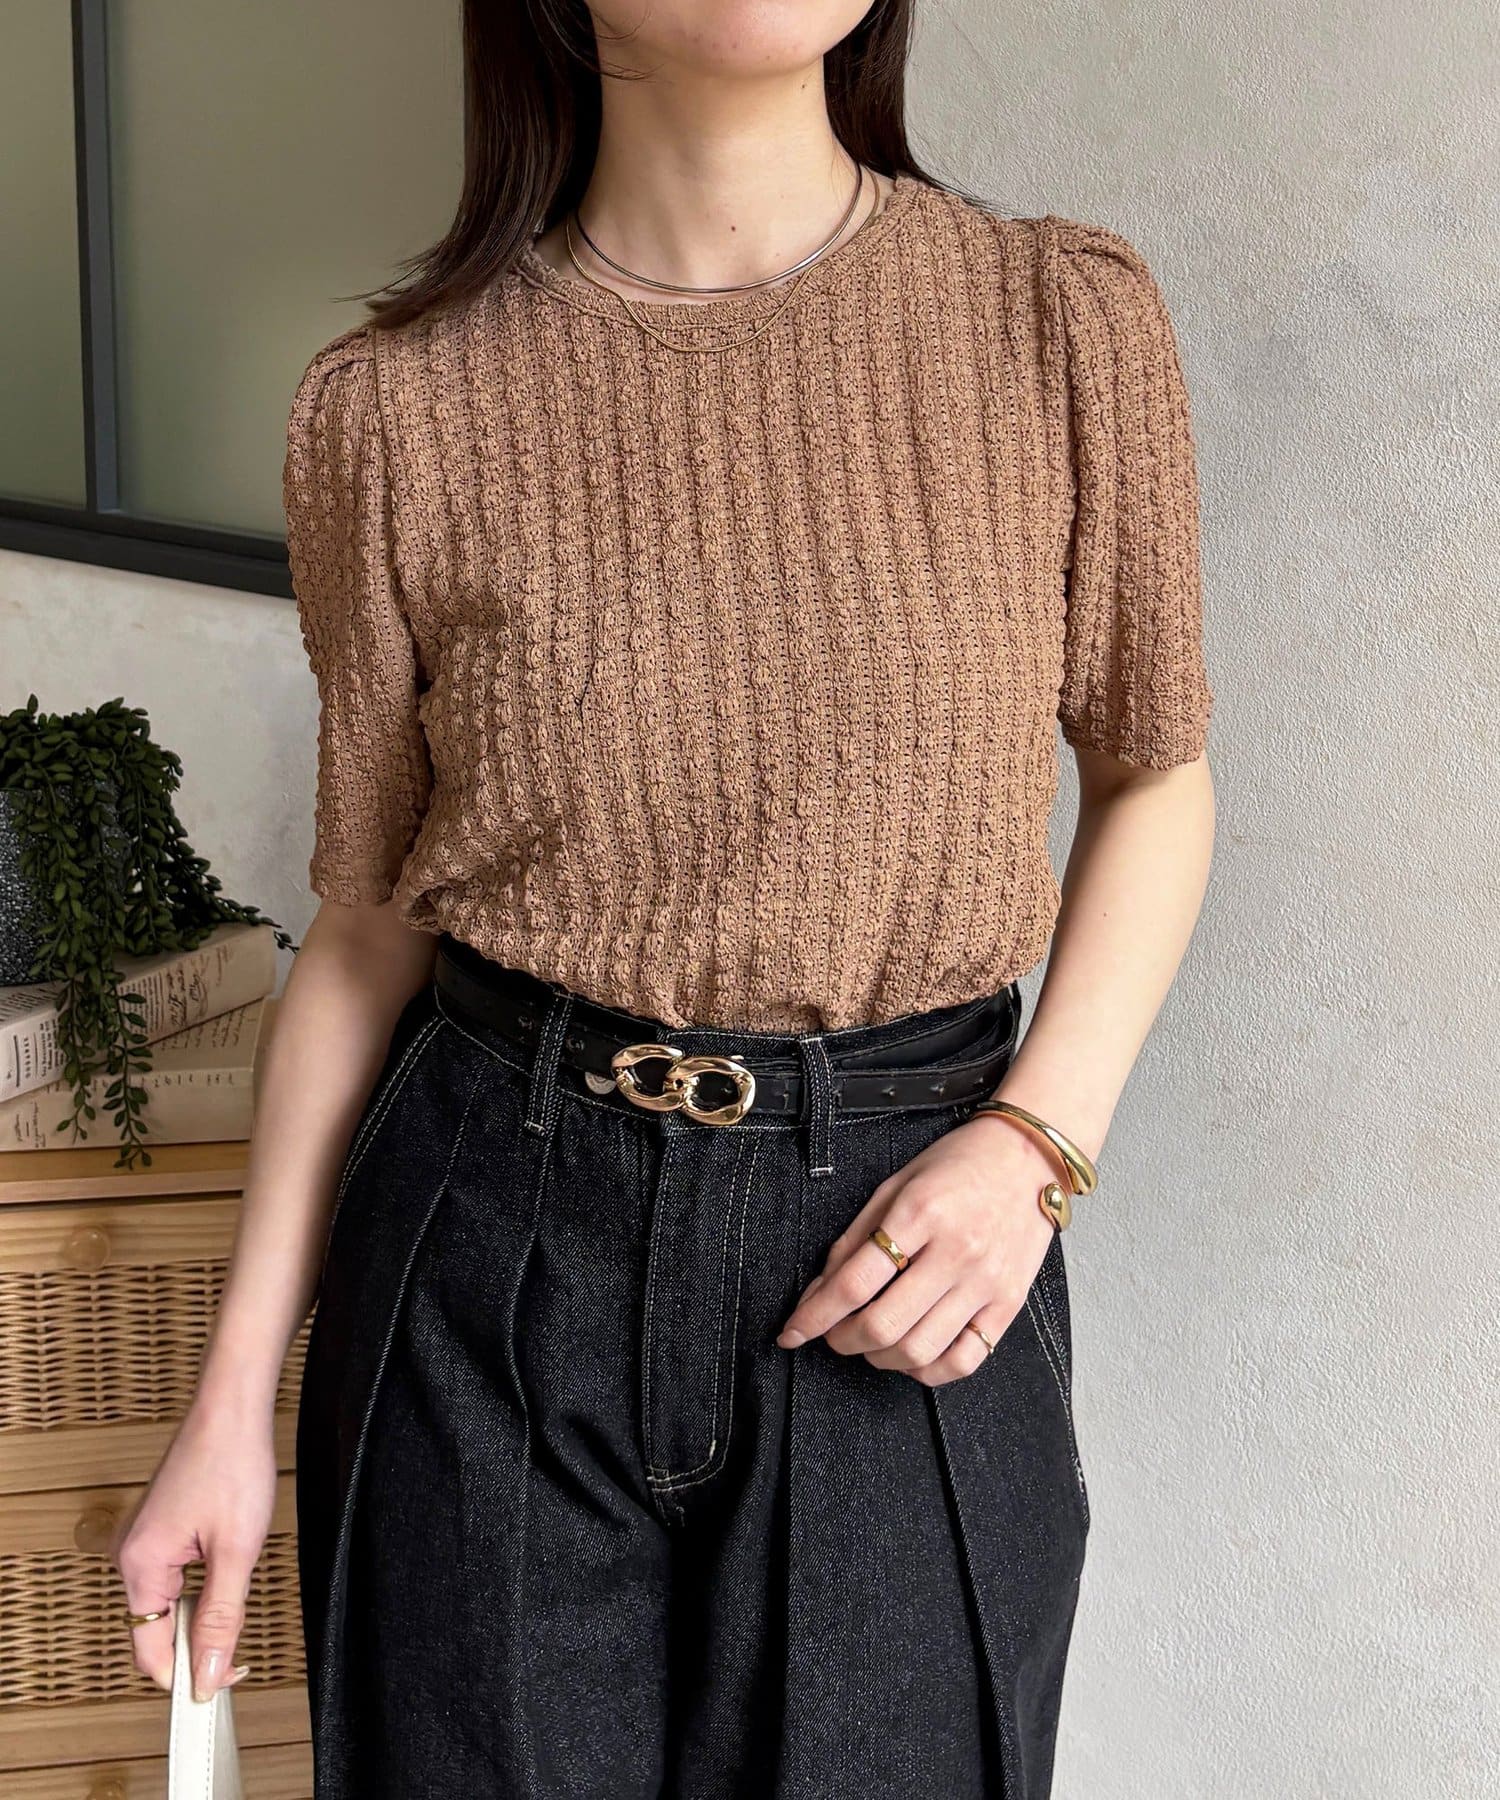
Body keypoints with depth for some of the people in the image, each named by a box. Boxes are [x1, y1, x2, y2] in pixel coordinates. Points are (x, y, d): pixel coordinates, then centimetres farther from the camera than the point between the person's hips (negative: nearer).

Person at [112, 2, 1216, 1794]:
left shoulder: (1065, 323, -6)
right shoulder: (401, 403, -5)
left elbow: (1153, 772, 7)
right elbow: (368, 921, 2)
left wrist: (1037, 1137, -9)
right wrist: (233, 1398, 2)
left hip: (902, 1267, 1)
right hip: (497, 1244, 0)